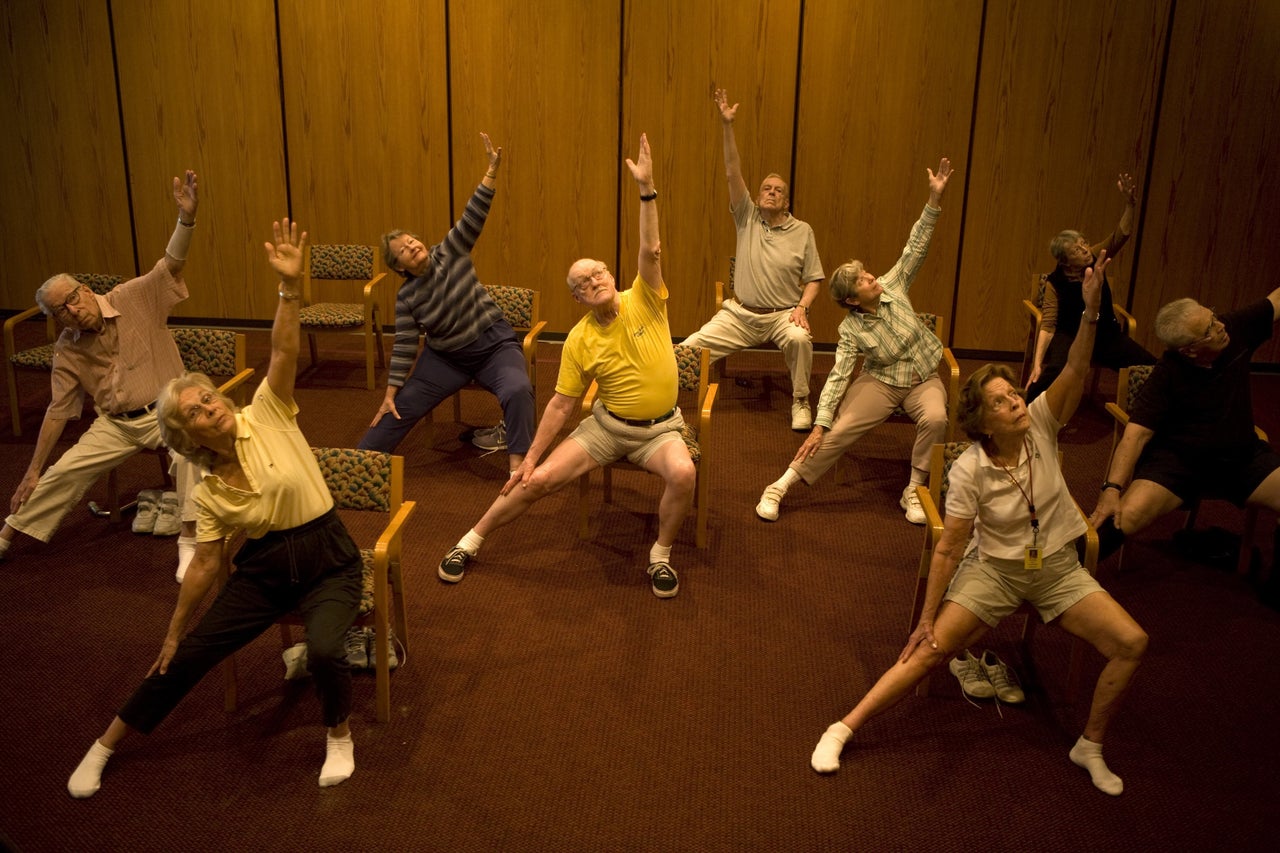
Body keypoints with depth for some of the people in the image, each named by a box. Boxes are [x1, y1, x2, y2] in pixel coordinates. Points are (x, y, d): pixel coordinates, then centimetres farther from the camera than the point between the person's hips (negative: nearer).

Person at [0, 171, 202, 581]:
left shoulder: (135, 299, -11)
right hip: (115, 424, 4)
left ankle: (190, 540, -26)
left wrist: (186, 217, -45)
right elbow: (58, 410, 6)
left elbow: (172, 264, -25)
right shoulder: (66, 351, 0)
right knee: (61, 473, -1)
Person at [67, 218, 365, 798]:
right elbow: (205, 564, 5)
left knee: (324, 652, -29)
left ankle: (339, 734, 4)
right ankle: (105, 746, 29)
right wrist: (173, 633, 9)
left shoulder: (267, 415, -9)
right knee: (186, 658, 5)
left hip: (327, 563, -3)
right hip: (263, 570, 3)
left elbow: (283, 353, -22)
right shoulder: (208, 492, -1)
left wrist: (290, 287, -37)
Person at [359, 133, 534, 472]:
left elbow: (473, 217, -20)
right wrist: (391, 392, -6)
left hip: (495, 345, -2)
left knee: (517, 390, -30)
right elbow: (404, 345, -3)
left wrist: (492, 170, -32)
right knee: (403, 405, 5)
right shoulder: (406, 297, -5)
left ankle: (518, 464, -22)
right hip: (447, 357, 3)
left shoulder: (451, 252, -9)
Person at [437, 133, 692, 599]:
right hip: (607, 425, 1)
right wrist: (530, 457, -5)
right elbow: (560, 404, -3)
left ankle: (660, 556, -8)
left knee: (683, 473, -33)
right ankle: (471, 541, 15)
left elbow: (650, 252, -26)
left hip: (659, 428, -1)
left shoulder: (643, 301, -9)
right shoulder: (579, 340, -7)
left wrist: (647, 189, -37)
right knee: (538, 480, -7)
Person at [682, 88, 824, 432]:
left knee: (800, 338, -34)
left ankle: (801, 402, -13)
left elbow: (813, 279, 5)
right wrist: (727, 125, -15)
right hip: (739, 313, 1)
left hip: (782, 314, -1)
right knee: (690, 348, -14)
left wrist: (802, 307, -15)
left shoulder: (802, 231, 4)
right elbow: (732, 171, -5)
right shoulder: (747, 217, 5)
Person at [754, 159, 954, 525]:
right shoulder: (851, 330, -15)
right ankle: (780, 486, -12)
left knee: (935, 418, -30)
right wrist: (820, 424, -27)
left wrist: (934, 200, -21)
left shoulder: (893, 287, -8)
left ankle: (913, 491, -12)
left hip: (923, 379, 2)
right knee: (839, 430, -19)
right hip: (881, 382, -2)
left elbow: (914, 248, -11)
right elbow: (838, 375, -19)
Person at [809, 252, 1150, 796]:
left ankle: (1090, 747, 9)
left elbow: (1074, 372, -25)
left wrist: (1091, 310, -41)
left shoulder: (1040, 426, -10)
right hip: (994, 569, -3)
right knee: (930, 650, -13)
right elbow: (947, 550, -16)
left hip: (1058, 569, 4)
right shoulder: (970, 470, -19)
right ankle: (843, 730, -3)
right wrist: (926, 619, -15)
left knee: (1131, 643, -12)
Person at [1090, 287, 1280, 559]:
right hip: (1179, 459, -5)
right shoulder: (1168, 374, -19)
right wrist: (1112, 487, -35)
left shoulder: (1236, 329, -6)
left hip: (1243, 456, 5)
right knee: (1126, 516, -29)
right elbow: (1137, 432, -24)